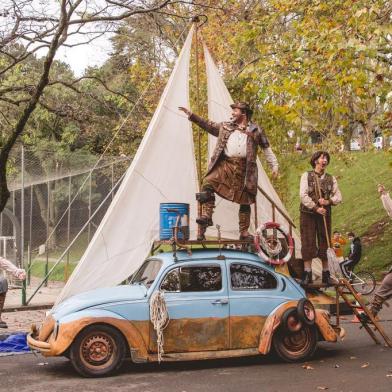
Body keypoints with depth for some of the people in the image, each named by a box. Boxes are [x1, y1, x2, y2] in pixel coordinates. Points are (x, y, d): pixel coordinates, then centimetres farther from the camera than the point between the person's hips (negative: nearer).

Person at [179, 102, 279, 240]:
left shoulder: (255, 130, 10)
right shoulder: (225, 127, 17)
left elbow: (266, 148, 12)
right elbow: (208, 125, 20)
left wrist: (274, 165, 7)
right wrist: (191, 115, 14)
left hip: (243, 168, -1)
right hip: (225, 164, 2)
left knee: (245, 200, 3)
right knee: (207, 183, -21)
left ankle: (244, 232, 11)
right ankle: (206, 216, -23)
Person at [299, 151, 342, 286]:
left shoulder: (331, 179, 11)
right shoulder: (306, 176, 1)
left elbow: (338, 197, 6)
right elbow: (303, 195, -9)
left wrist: (328, 201, -14)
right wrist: (316, 208, -16)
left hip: (325, 215, 3)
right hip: (308, 214, -3)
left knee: (325, 244, 5)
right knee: (308, 243, -4)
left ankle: (326, 274, 12)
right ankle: (307, 274, 0)